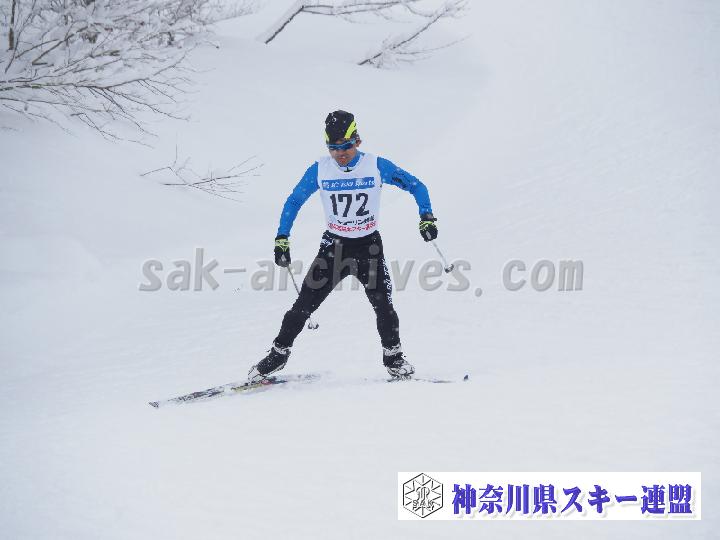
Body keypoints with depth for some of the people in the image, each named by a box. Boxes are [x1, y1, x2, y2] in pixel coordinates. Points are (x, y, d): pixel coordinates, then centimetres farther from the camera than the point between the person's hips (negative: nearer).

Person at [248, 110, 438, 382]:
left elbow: (416, 186, 0)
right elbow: (294, 201, 6)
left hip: (369, 246, -1)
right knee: (304, 305, -3)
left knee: (383, 304, -15)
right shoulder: (319, 171, -7)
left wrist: (426, 217, -14)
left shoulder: (377, 166, -10)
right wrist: (282, 239, -2)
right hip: (333, 246, 1)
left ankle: (393, 358, 5)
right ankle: (278, 354, 12)